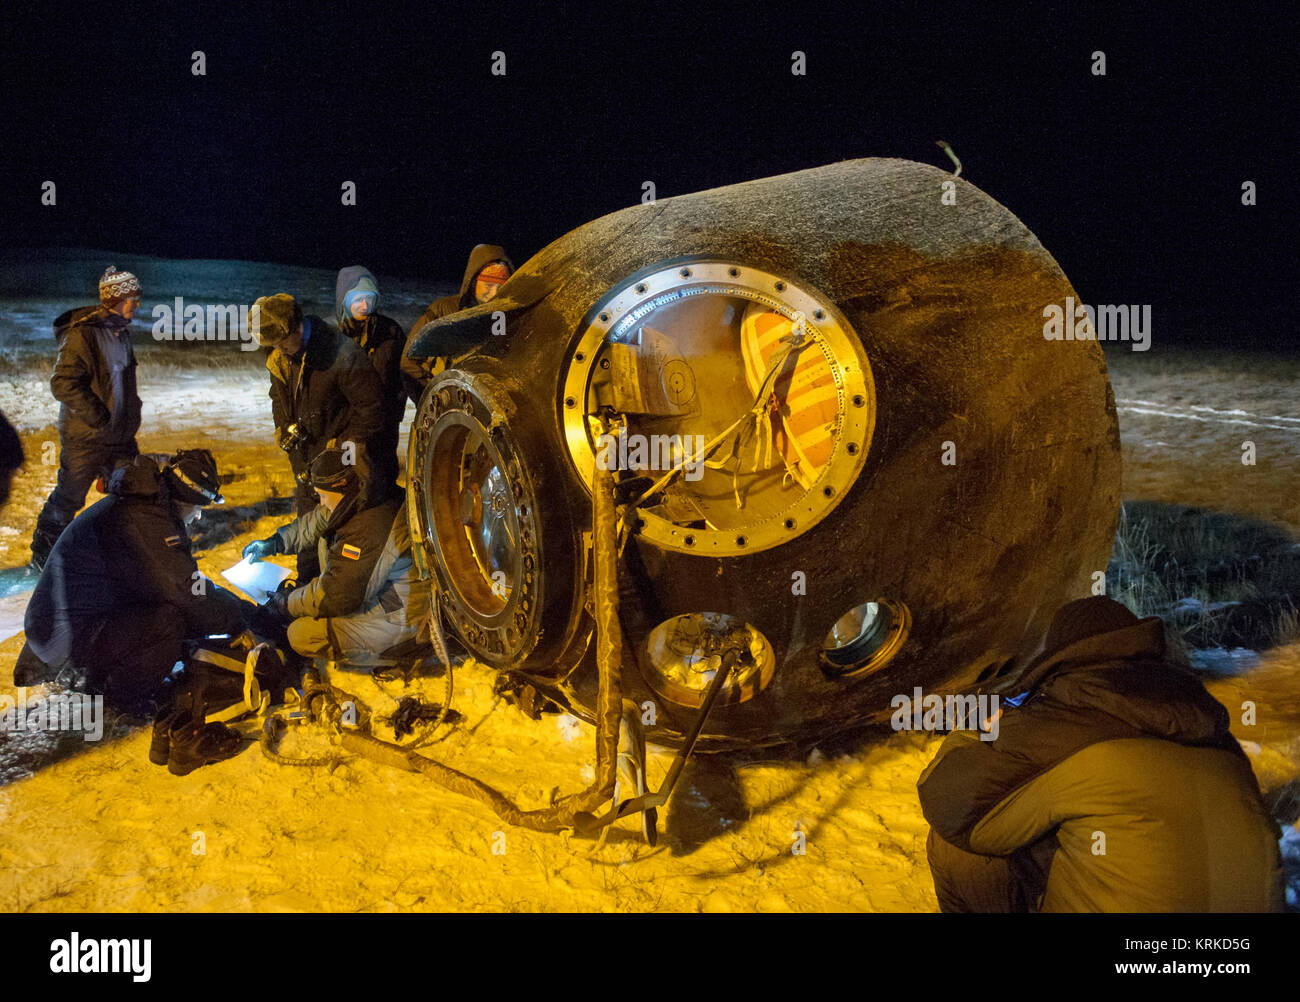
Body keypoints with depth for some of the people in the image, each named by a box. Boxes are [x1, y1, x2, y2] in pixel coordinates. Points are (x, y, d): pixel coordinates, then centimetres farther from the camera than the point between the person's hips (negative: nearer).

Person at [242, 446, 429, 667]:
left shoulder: (368, 529, -33)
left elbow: (336, 595, -28)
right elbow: (316, 523, 21)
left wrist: (285, 605, -14)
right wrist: (275, 542, 18)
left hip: (397, 617, -11)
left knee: (302, 636, -16)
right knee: (327, 540, 19)